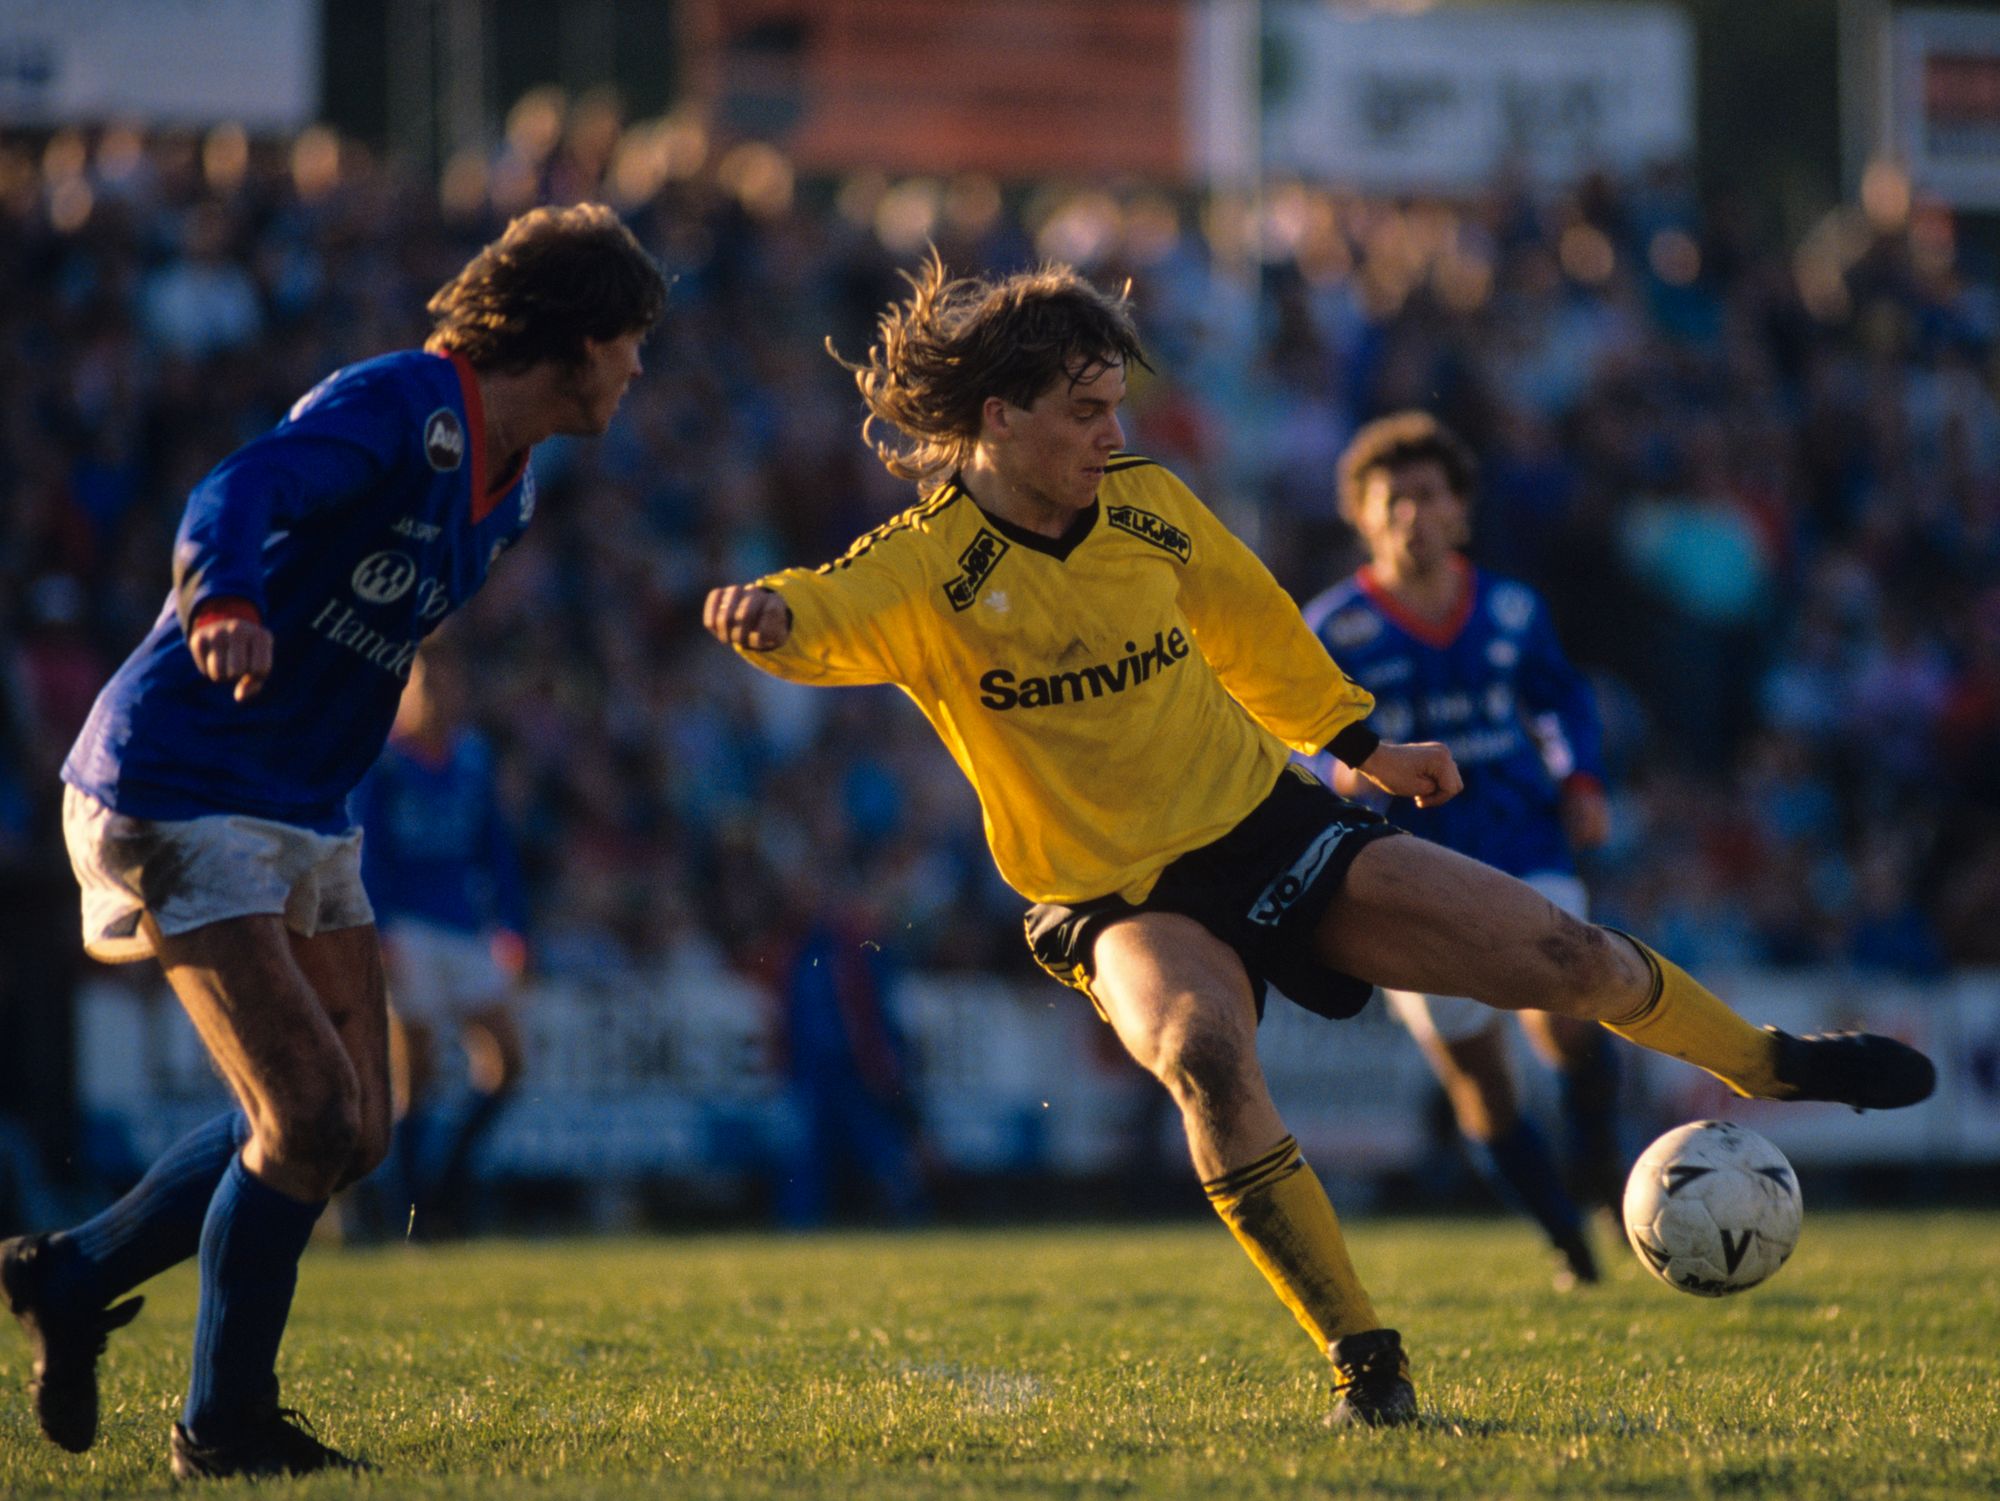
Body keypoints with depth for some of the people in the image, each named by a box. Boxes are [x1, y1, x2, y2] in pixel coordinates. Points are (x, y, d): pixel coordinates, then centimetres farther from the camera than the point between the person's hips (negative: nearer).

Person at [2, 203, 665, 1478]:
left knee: (350, 1133, 8)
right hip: (177, 794, -9)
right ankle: (224, 1422, 4)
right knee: (312, 1116, -13)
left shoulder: (508, 492, 11)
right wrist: (226, 607, -54)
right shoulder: (395, 405, -17)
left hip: (304, 820, 9)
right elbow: (236, 497, -34)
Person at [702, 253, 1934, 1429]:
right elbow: (830, 618, -38)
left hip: (1271, 827, 4)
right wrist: (768, 613, -62)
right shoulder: (925, 569, -16)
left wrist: (1362, 744, 28)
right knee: (1203, 1060, -38)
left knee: (1565, 956, 0)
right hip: (1129, 902, -4)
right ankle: (1366, 1365, -28)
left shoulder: (1150, 507, -1)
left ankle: (1768, 1064, 32)